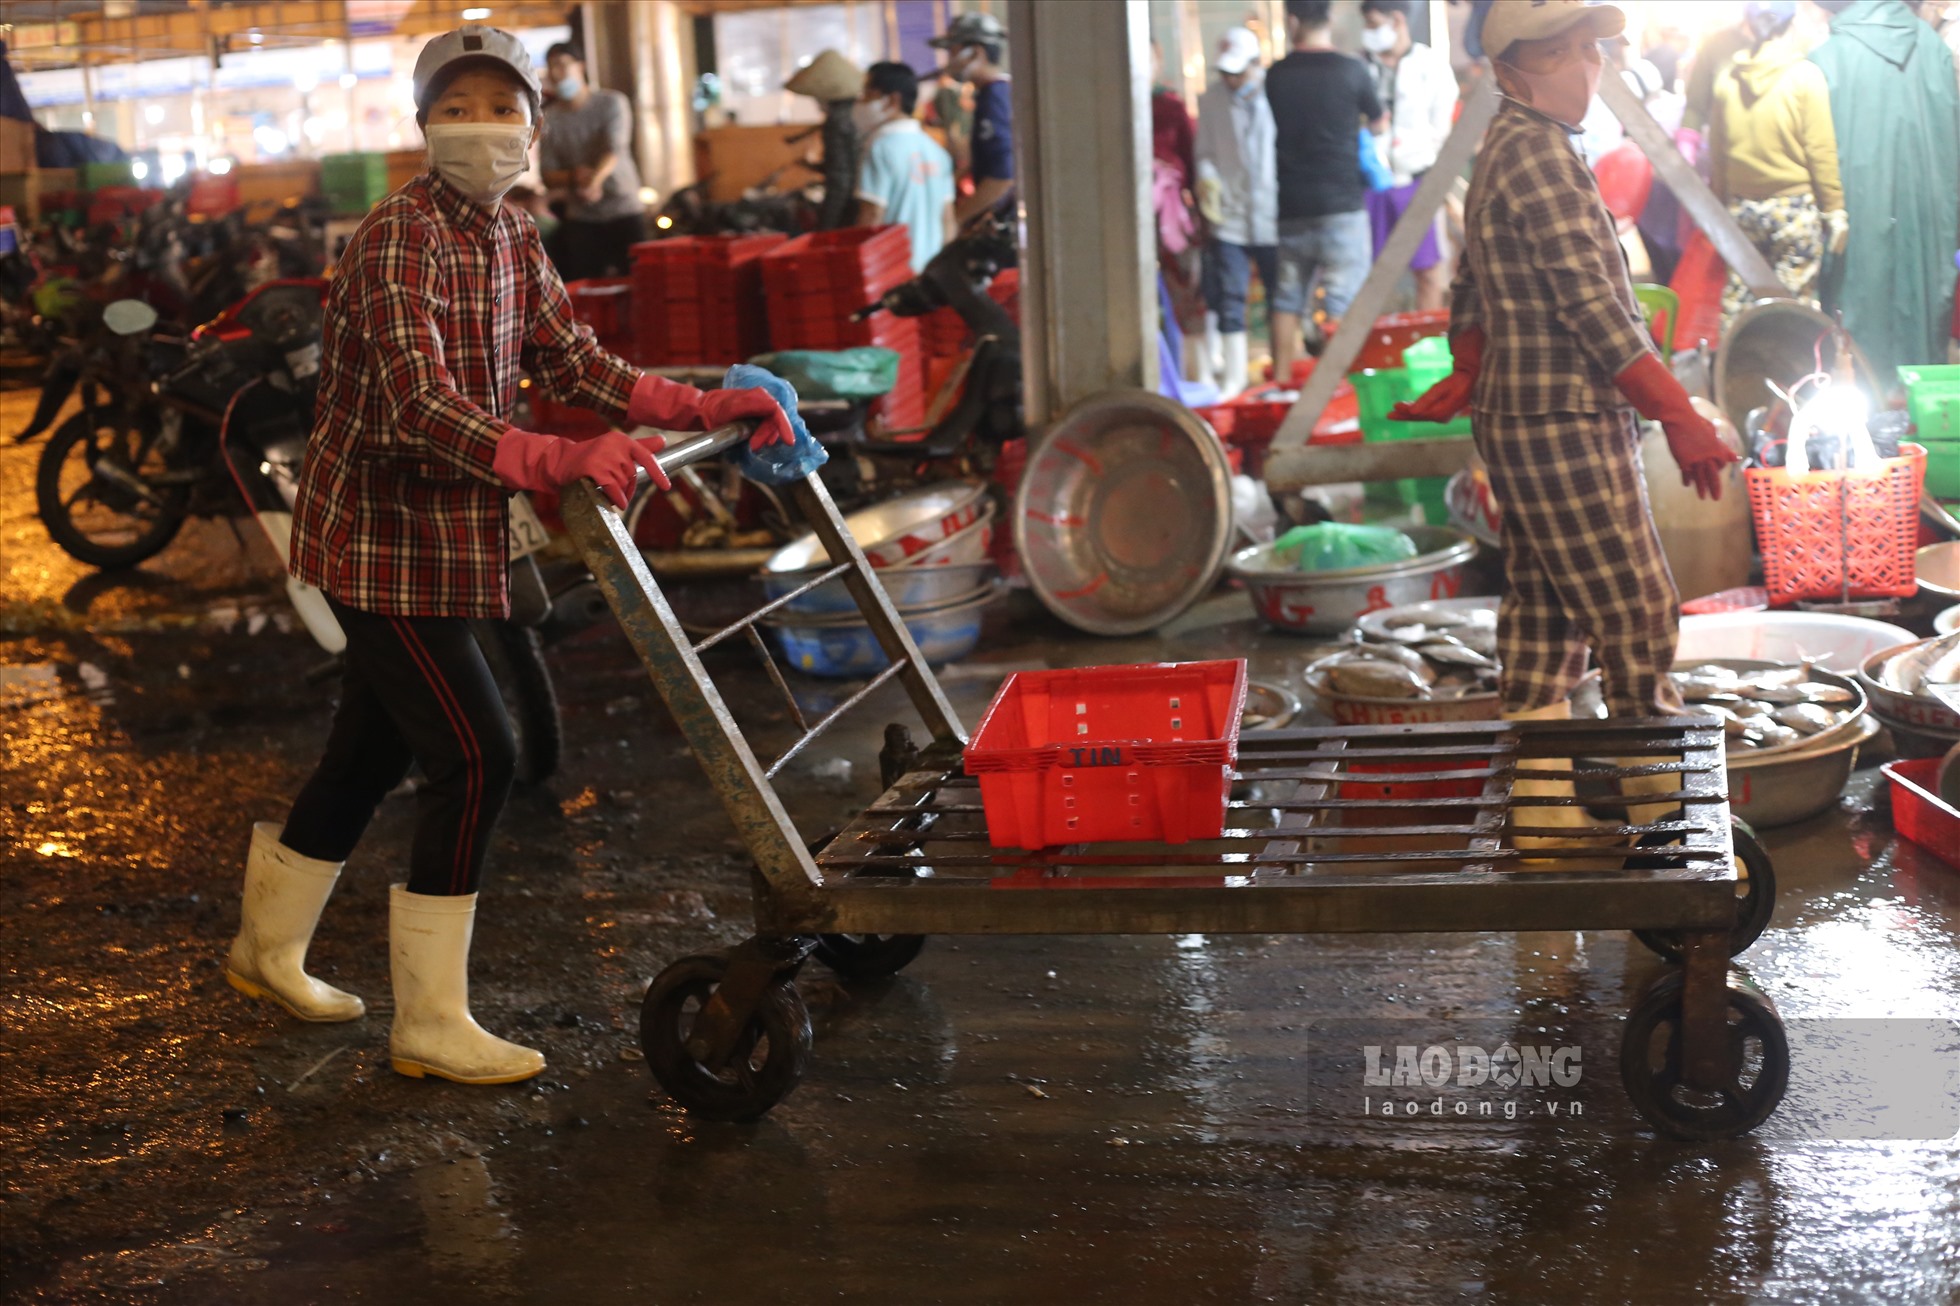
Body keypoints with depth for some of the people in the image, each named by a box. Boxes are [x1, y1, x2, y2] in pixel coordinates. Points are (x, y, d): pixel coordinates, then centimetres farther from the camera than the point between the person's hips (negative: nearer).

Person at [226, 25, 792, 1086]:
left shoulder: (511, 239, 8)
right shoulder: (400, 240, -21)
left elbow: (574, 367, 9)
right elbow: (421, 410, -32)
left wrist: (710, 407, 0)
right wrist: (561, 462, -45)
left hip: (440, 535, 9)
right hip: (383, 535, -9)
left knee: (373, 747, 20)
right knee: (473, 756, -10)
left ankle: (268, 948, 41)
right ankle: (431, 1024, 2)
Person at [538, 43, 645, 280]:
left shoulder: (612, 103, -1)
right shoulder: (549, 119, 5)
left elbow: (614, 149, -17)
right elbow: (548, 175, 2)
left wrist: (595, 180, -38)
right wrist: (574, 176, -21)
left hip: (624, 209, -2)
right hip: (580, 218, 2)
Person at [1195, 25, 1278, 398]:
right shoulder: (1211, 99, 4)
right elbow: (1205, 152, 9)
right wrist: (1206, 178, -11)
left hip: (1273, 217, -1)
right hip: (1229, 217, 1)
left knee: (1281, 297, 9)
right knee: (1228, 298, 0)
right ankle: (1233, 374, 11)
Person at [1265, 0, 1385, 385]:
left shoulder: (1276, 75, 2)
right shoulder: (1351, 70, -5)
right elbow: (1379, 124, 10)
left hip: (1291, 204, 4)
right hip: (1341, 201, -4)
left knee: (1288, 295, 12)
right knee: (1344, 296, -2)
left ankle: (1281, 378, 15)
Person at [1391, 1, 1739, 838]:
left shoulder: (1504, 151, 16)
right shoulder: (1537, 150, -16)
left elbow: (1472, 298, 21)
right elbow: (1590, 303, -21)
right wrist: (1680, 417, -20)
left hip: (1519, 419, 10)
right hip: (1567, 423, -10)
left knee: (1543, 615, 12)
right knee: (1636, 612, -5)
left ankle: (1536, 802, 18)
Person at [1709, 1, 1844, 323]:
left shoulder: (1727, 78, 1)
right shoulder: (1805, 76, -9)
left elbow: (1716, 151, 7)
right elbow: (1821, 150, -9)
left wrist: (1722, 200, 18)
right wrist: (1834, 209, -1)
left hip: (1742, 208, 4)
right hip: (1795, 208, -4)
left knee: (1737, 298, 10)